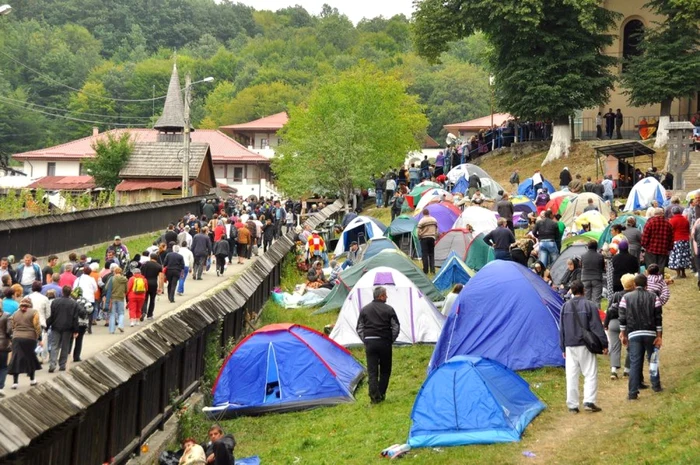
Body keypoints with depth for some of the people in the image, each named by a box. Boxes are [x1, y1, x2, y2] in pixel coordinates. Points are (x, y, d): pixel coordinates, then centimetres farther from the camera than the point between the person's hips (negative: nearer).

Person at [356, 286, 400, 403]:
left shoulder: (364, 310, 6)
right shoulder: (388, 309, -3)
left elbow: (359, 329, 7)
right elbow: (396, 327, -2)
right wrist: (391, 340, 10)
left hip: (369, 342, 2)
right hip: (384, 342, -2)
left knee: (372, 371, 3)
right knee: (385, 370, 12)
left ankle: (374, 396, -5)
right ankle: (381, 394, 13)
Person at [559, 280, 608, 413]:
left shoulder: (565, 307, 6)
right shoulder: (589, 305, -6)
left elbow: (561, 329, 11)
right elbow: (597, 327, -7)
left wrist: (563, 347, 19)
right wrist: (604, 344, -3)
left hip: (570, 346, 3)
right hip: (585, 347, -3)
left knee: (571, 376, 6)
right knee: (590, 374, 2)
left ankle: (572, 405, 7)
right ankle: (589, 401, -9)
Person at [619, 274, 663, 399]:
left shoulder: (626, 298, 3)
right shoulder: (653, 297, 3)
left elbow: (623, 318, 1)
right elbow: (658, 318, 0)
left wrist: (623, 334, 8)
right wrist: (659, 336, 2)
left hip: (633, 334, 0)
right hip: (650, 333, 0)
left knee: (634, 362, -1)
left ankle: (633, 392, -4)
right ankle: (656, 385, 25)